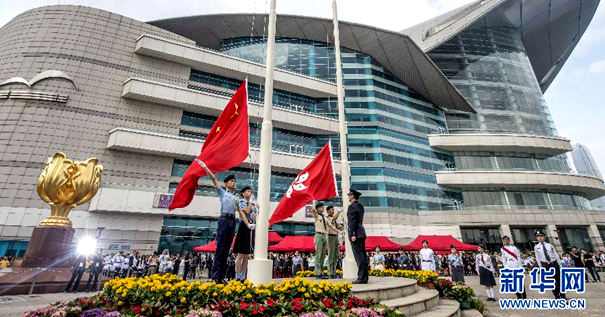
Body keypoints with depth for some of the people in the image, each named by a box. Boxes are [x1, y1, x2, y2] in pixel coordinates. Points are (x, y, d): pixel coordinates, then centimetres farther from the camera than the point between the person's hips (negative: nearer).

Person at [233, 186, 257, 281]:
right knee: (241, 254, -5)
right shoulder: (241, 201, -3)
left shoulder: (253, 204, 18)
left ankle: (243, 276, 18)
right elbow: (247, 211, -17)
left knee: (247, 255, 10)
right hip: (245, 228, -8)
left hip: (252, 229, 8)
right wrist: (250, 201, -7)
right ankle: (237, 276, 1)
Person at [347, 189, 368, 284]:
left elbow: (352, 221, -17)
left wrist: (353, 234, -19)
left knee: (359, 256, -8)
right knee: (363, 255, 9)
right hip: (361, 233, 9)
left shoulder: (352, 206, -10)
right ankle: (364, 277, 14)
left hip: (356, 234, -9)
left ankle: (361, 278, -6)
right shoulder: (360, 206, 17)